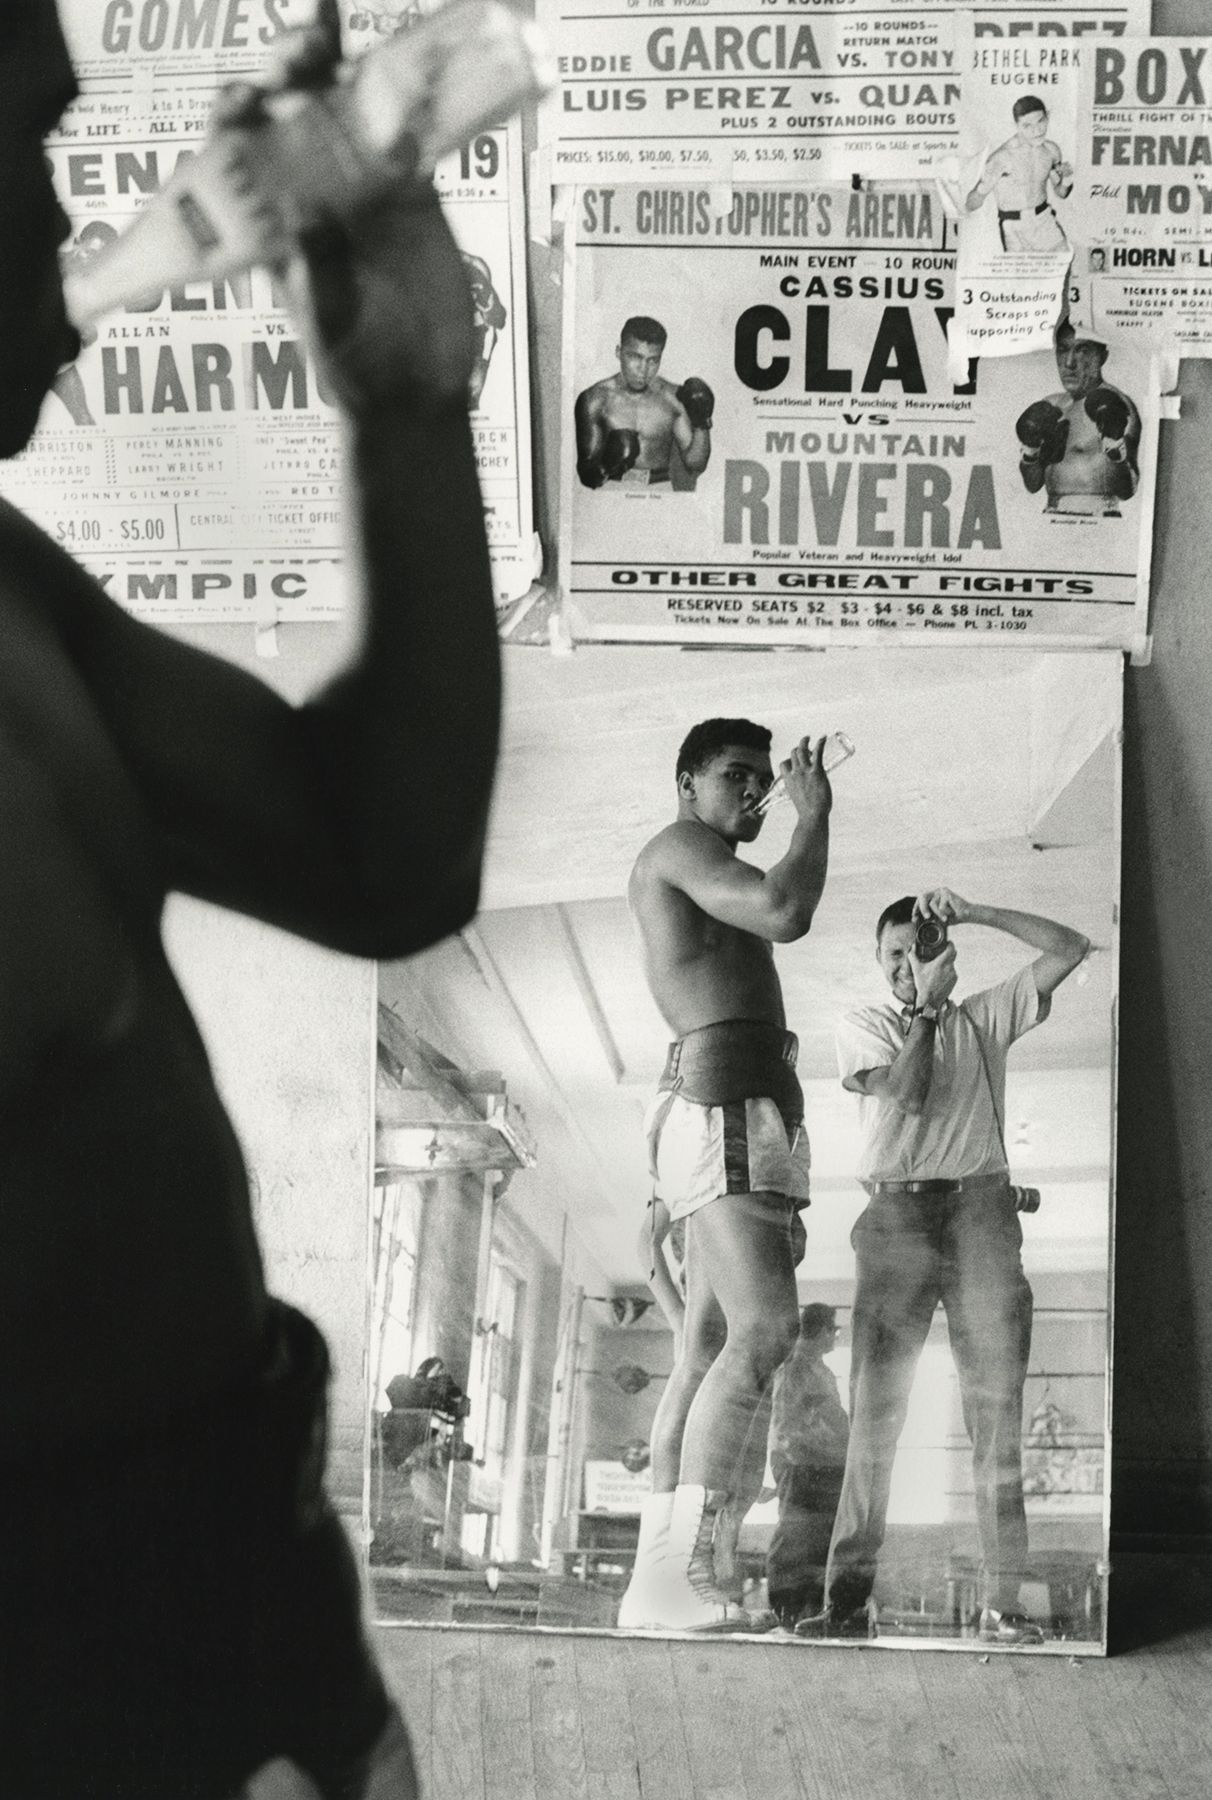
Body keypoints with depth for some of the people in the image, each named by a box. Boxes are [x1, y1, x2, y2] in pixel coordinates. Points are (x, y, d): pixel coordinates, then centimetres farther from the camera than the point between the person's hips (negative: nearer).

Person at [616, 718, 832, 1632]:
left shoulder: (715, 885, 32)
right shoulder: (679, 846, 1)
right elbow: (787, 912, -17)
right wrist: (815, 815, 0)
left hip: (738, 1106, 10)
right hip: (724, 1101, -10)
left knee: (709, 1347, 2)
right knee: (764, 1327, -22)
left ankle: (659, 1573, -1)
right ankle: (682, 1567, -27)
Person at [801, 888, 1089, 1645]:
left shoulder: (986, 1017, 18)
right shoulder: (864, 1025, 14)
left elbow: (1070, 949, 9)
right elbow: (904, 1092, -4)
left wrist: (975, 913, 3)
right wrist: (926, 1008, 0)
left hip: (980, 1208, 1)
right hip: (896, 1213, -1)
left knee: (997, 1403, -6)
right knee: (875, 1404, -7)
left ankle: (1003, 1600, -6)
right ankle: (849, 1594, -8)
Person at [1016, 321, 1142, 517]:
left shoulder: (1116, 406, -4)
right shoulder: (1050, 408, 14)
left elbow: (1127, 492, -9)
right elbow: (1032, 486, 13)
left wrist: (1115, 449, -23)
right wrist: (1030, 452, -4)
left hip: (1098, 524, -4)